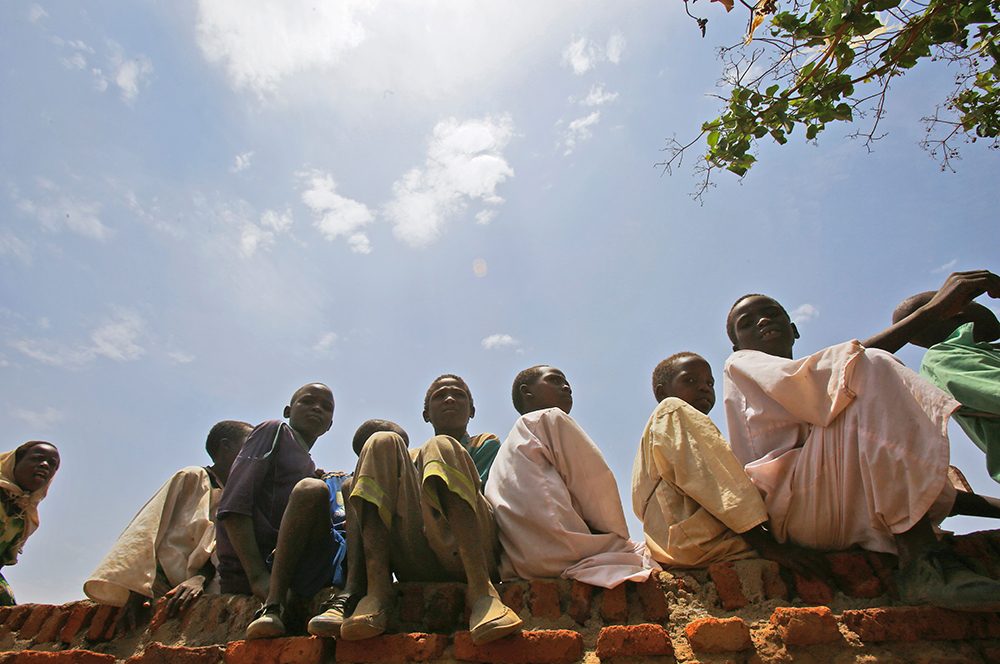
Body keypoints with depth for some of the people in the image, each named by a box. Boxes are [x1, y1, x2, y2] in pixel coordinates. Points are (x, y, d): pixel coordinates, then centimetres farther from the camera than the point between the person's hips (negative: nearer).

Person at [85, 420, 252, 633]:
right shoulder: (192, 478, 7)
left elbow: (218, 555, 7)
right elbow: (148, 529, -3)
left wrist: (200, 579, -14)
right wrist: (137, 588, -16)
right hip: (162, 582, -4)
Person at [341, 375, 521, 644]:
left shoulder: (486, 444, 27)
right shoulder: (410, 456, 34)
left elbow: (478, 493, 9)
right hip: (415, 565, 3)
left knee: (441, 447, -22)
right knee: (383, 442, -9)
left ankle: (480, 589, -36)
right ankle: (377, 589, -26)